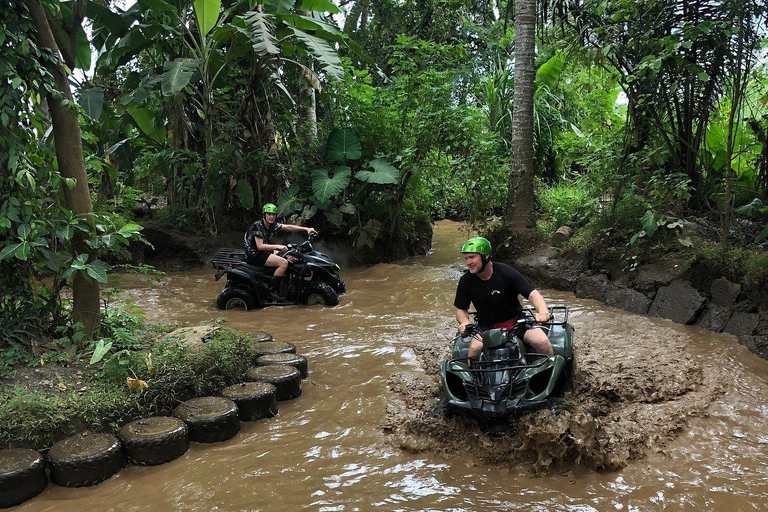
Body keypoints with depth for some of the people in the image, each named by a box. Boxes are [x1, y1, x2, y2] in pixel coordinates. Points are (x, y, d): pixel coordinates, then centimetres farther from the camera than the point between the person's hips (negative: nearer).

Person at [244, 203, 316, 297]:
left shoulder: (272, 225, 6)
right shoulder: (257, 226, -18)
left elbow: (288, 227, 8)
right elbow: (260, 246, -24)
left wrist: (306, 229, 4)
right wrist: (278, 246, -25)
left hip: (263, 252, 10)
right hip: (254, 255, -10)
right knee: (284, 263, -21)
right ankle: (271, 290, -18)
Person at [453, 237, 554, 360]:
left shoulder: (505, 272, -14)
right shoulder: (466, 281, -6)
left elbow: (532, 293, -20)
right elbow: (461, 310, 3)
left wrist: (543, 312, -40)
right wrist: (465, 323, -20)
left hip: (516, 321, -1)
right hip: (487, 326, 1)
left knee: (542, 342, -23)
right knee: (475, 347, -30)